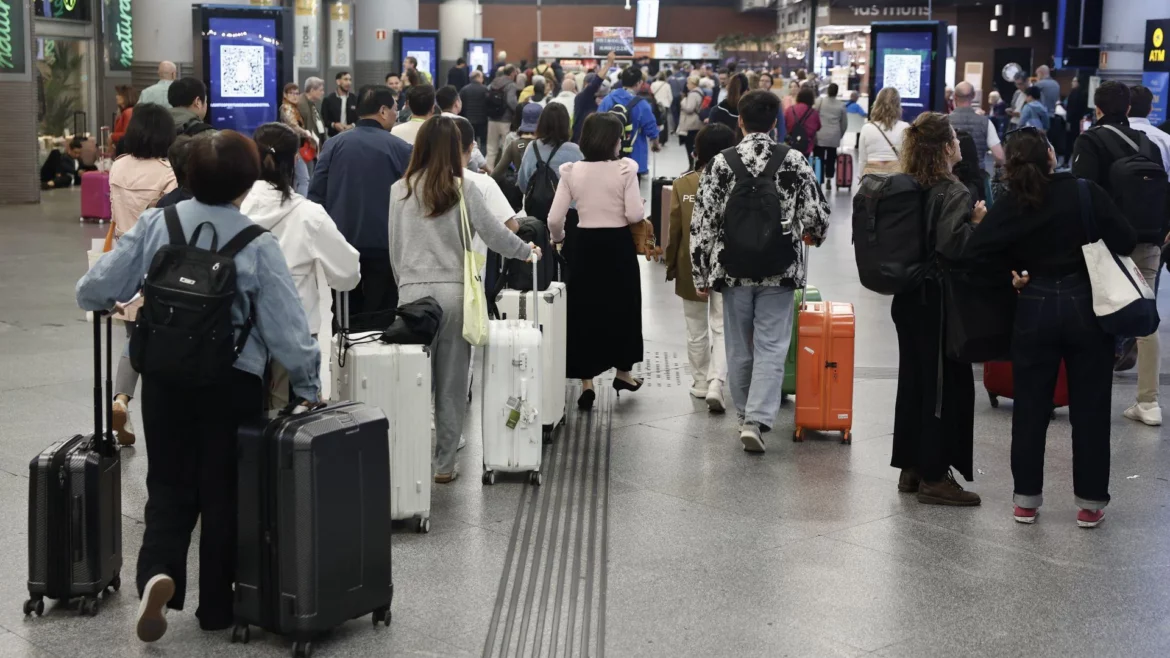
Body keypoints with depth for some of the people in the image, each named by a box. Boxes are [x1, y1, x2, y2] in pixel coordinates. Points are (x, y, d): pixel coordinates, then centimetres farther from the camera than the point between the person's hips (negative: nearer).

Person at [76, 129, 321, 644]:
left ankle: (158, 572, -13)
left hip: (165, 378, 2)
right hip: (234, 383, -2)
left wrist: (108, 302, 21)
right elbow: (285, 323, -11)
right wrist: (308, 384, 1)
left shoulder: (156, 224, -5)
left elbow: (94, 292, -2)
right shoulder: (257, 243, -10)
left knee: (170, 486, 13)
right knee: (222, 492, 12)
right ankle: (215, 607, 19)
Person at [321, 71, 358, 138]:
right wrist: (333, 125, -14)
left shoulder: (355, 100, 8)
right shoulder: (328, 100, 5)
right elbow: (323, 120, 4)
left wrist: (352, 126, -12)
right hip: (334, 136, -1)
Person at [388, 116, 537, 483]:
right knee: (452, 382, 6)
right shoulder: (463, 191, -4)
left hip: (413, 291, 1)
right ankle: (444, 464, 10)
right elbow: (494, 235, -1)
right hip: (453, 291, -1)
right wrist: (528, 251, 17)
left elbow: (394, 247, 7)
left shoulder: (399, 191, 2)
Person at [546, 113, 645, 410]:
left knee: (583, 309, 10)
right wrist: (638, 206, 7)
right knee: (621, 307, 18)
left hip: (583, 244, 1)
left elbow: (555, 219, -6)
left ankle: (586, 381, 9)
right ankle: (623, 371, 33)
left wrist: (558, 240, 14)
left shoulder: (571, 171, -4)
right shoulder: (625, 169, -10)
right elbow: (634, 215, -15)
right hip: (617, 244, -1)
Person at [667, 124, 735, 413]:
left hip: (691, 267, 2)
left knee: (697, 330, 16)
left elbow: (673, 228, -4)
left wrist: (671, 265, 9)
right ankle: (715, 384, -11)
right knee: (722, 329, 3)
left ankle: (700, 383, 25)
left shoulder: (681, 185, -8)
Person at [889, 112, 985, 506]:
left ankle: (910, 468, 24)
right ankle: (935, 477, 3)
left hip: (908, 299, 8)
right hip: (939, 302, -8)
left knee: (913, 380, 15)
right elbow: (951, 244, -30)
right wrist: (976, 221, -17)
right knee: (947, 385, 0)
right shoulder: (953, 193, -17)